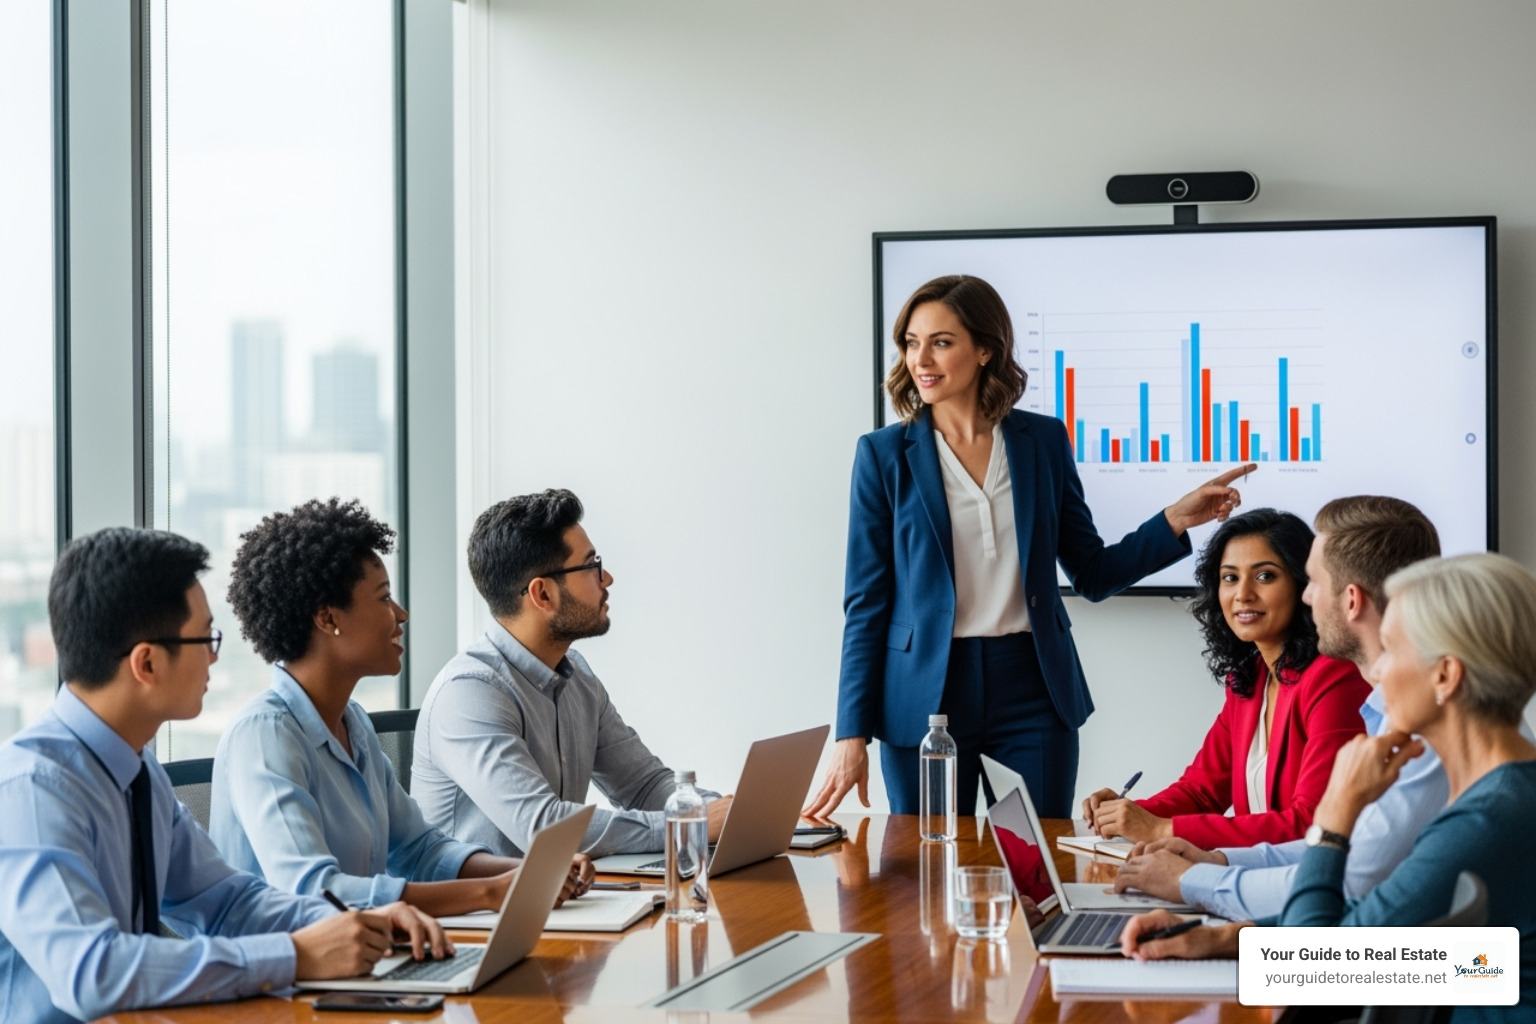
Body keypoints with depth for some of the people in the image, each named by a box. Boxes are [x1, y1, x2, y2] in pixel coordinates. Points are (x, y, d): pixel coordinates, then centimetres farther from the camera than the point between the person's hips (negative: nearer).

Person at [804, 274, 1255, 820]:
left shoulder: (1043, 441, 5)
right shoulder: (884, 454, 0)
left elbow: (1093, 573, 11)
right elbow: (866, 603, -1)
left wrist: (1175, 521, -4)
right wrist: (852, 734, -7)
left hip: (1032, 691, 1)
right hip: (926, 694, -1)